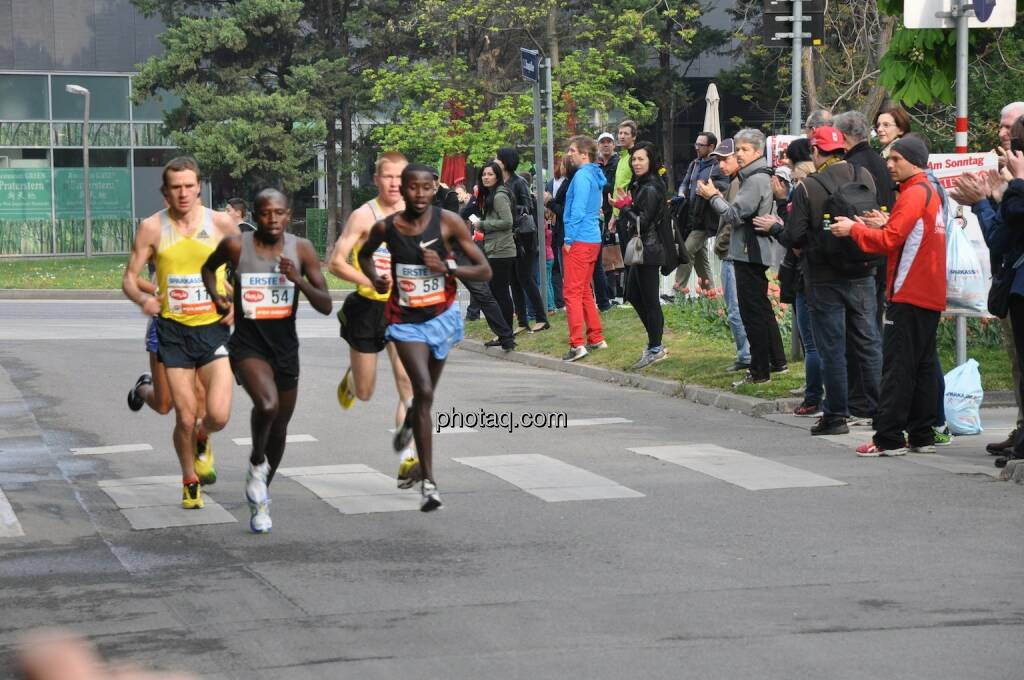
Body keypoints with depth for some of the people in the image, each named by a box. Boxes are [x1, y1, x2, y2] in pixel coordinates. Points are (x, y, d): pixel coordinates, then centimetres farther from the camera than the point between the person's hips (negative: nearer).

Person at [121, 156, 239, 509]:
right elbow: (129, 278, 0)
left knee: (218, 416, -13)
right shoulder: (152, 228, -5)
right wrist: (142, 298, -22)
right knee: (185, 417, -1)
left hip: (214, 326, 0)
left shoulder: (221, 224, -4)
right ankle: (190, 481, 26)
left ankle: (203, 440, 25)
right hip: (174, 331, 0)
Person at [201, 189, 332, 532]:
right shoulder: (236, 246, -8)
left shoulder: (301, 249, -5)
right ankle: (256, 464, -2)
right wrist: (216, 297, -2)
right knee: (267, 404, -32)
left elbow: (326, 306, -6)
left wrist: (299, 280, -22)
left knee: (279, 431, 15)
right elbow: (209, 267, 15)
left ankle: (260, 498, 39)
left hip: (285, 348, 3)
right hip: (248, 345, -3)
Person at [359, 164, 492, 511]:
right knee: (424, 392, -18)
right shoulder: (386, 227, -10)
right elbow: (364, 253, 14)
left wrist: (447, 267, -26)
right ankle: (428, 482, -16)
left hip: (442, 316, 2)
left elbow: (484, 271, -11)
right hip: (406, 320, -2)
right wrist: (375, 279, -6)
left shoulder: (449, 222, -14)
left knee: (425, 393, 18)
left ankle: (409, 422, 58)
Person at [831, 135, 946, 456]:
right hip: (931, 295, 10)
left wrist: (854, 229, -6)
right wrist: (883, 226, 10)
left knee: (896, 366, -8)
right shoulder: (931, 192, 17)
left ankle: (889, 438, -10)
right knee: (922, 365, 10)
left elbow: (889, 240, -17)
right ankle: (922, 435, 13)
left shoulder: (913, 194, -13)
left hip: (909, 295, -10)